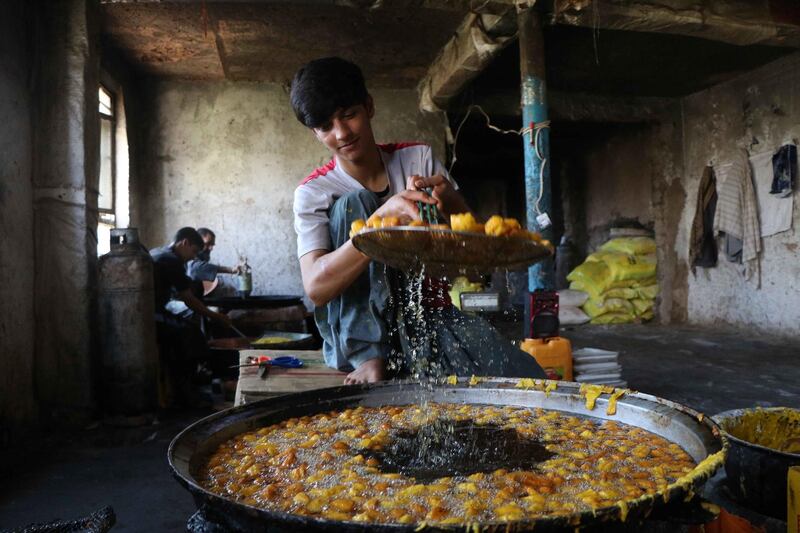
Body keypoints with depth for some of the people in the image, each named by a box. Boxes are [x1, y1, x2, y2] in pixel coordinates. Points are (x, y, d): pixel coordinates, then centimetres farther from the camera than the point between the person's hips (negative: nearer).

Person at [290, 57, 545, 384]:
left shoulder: (419, 158, 2)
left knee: (526, 382, -26)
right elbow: (315, 287, -22)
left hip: (430, 314, 0)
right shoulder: (312, 193, -5)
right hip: (362, 330, 0)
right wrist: (383, 216, -35)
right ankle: (368, 354, -20)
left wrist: (450, 201, -25)